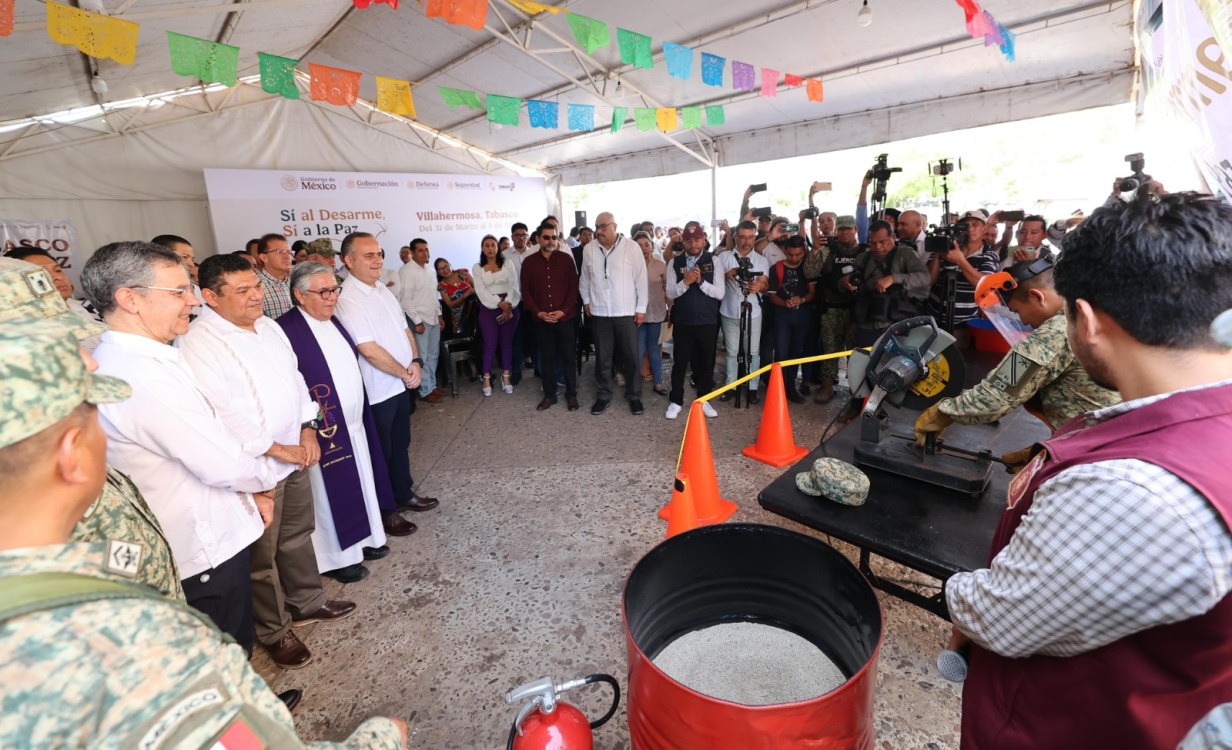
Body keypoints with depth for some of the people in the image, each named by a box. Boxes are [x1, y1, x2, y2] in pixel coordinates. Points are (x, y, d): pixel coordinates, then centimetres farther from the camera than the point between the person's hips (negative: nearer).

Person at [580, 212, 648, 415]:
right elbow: (585, 278, 14)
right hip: (599, 312, 2)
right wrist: (586, 301, 10)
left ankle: (634, 396, 21)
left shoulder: (631, 247, -7)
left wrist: (641, 308, -5)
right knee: (602, 358, 11)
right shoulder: (589, 249, 3)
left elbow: (641, 279, -5)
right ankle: (603, 396, 25)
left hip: (626, 312, -2)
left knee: (631, 357, 6)